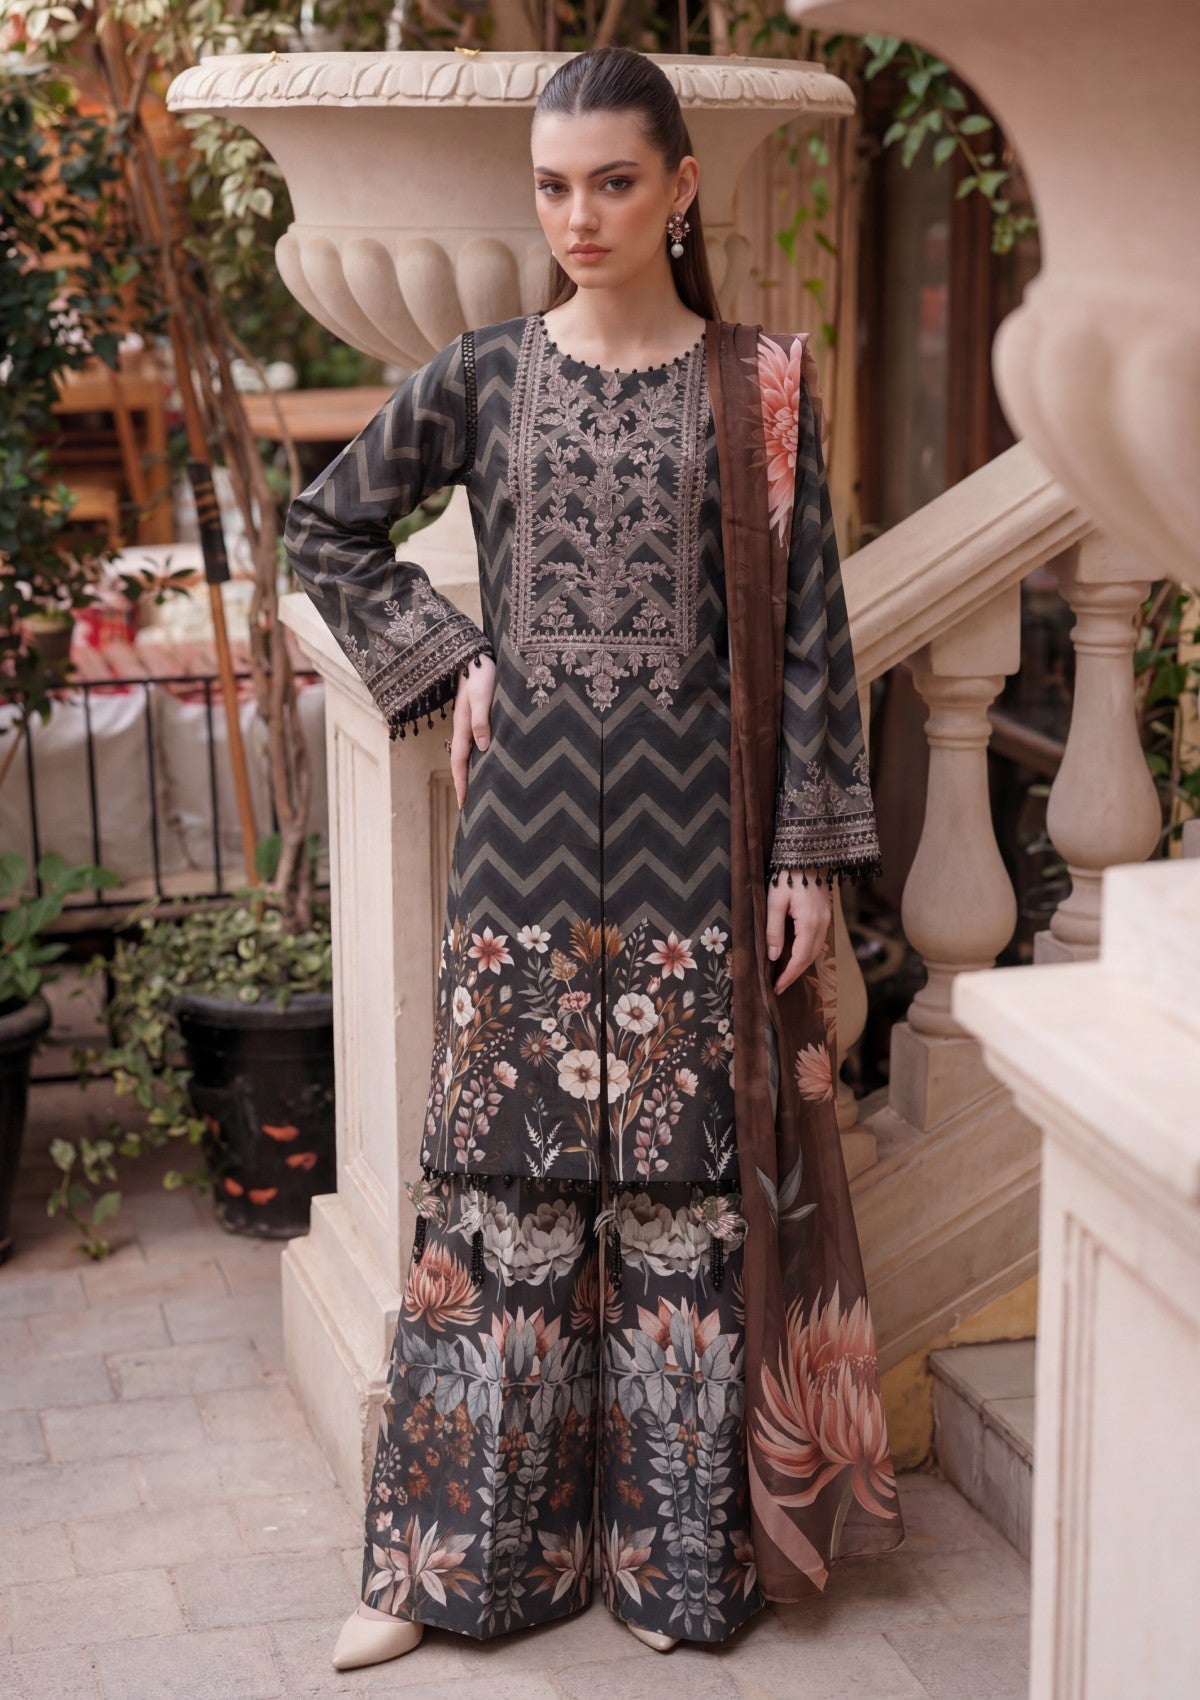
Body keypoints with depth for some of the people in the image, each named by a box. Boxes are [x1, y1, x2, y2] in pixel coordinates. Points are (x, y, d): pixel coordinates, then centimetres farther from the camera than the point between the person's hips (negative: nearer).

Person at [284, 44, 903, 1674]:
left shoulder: (760, 385, 1)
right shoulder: (482, 377, 4)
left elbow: (808, 629, 0)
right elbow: (327, 527, 16)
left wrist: (811, 854, -4)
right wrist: (446, 663, 4)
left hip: (696, 831, -1)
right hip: (530, 825, 1)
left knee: (688, 1180, 3)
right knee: (509, 1173, 5)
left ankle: (686, 1552, 16)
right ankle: (466, 1553, 15)